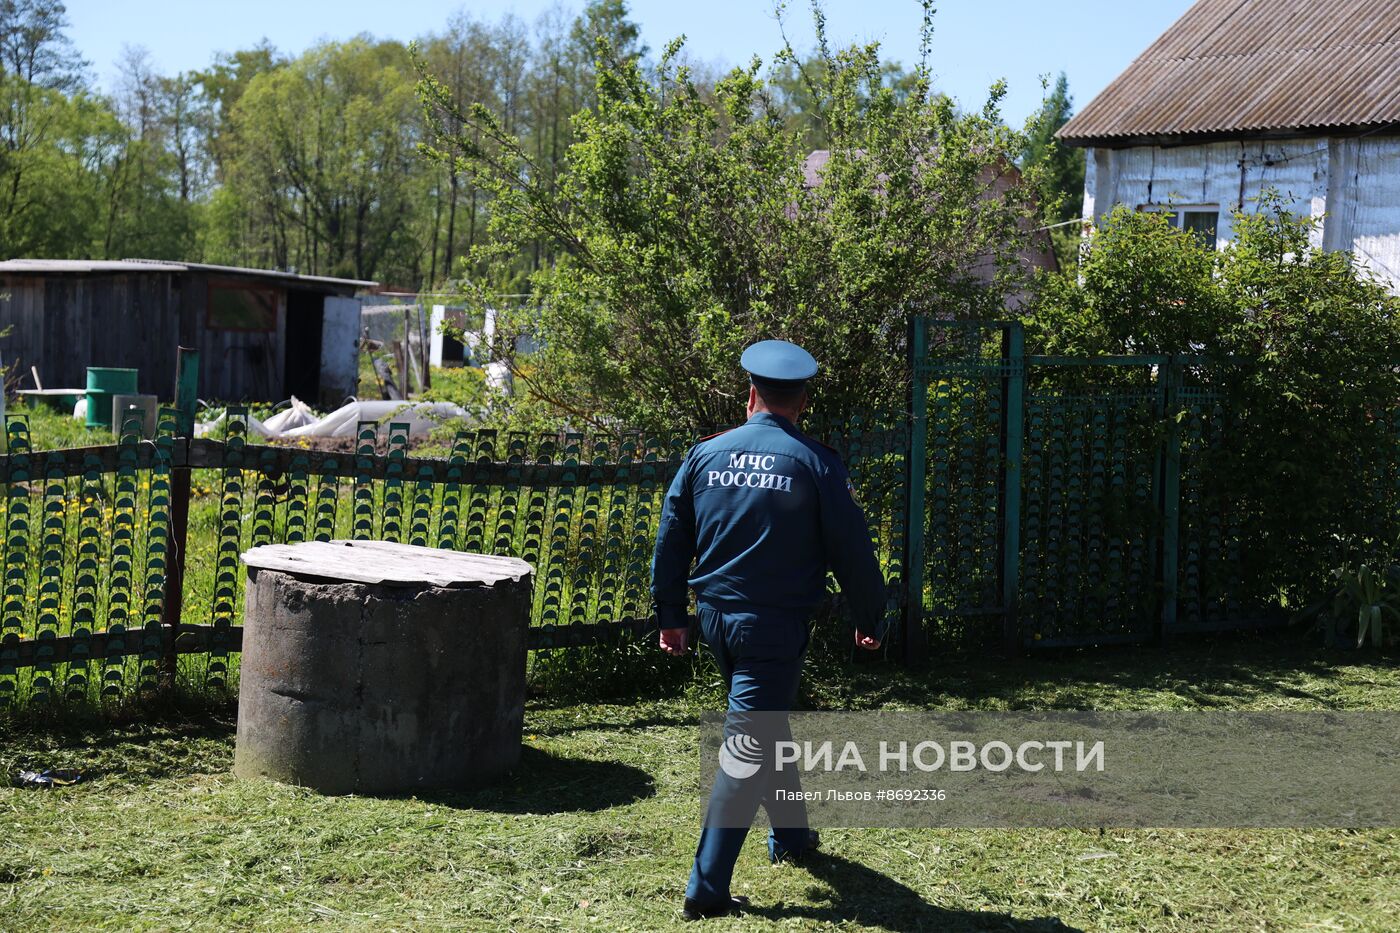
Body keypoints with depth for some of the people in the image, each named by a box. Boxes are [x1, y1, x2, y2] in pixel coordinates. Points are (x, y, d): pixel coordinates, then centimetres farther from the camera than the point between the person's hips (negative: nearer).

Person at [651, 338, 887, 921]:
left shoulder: (705, 454, 2)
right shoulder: (815, 464, -9)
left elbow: (671, 540, 7)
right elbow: (852, 551, -6)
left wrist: (671, 616, 17)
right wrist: (869, 621, 8)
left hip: (716, 620, 5)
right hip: (776, 627, -5)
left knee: (768, 725, 26)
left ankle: (790, 835, 43)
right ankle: (706, 889, -8)